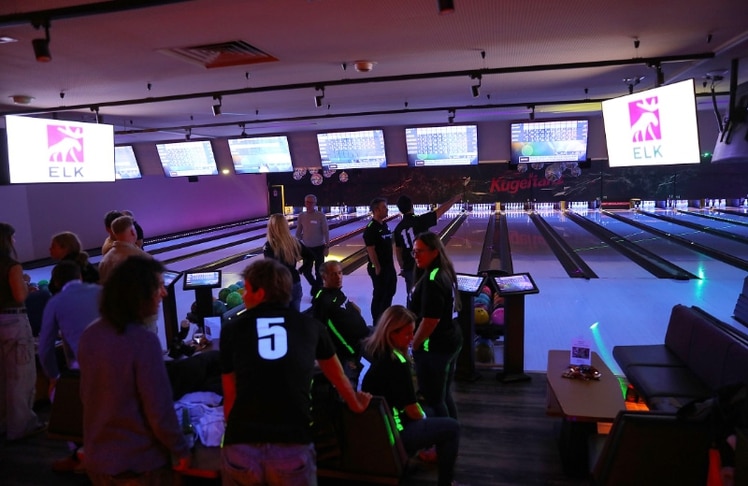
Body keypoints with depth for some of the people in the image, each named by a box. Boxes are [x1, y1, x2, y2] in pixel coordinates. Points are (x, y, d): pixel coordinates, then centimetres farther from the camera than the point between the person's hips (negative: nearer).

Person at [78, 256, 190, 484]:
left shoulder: (89, 335, -4)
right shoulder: (144, 341, -25)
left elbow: (87, 396, 9)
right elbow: (159, 409, -23)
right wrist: (181, 450, -8)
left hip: (97, 459, 6)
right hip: (140, 463, -6)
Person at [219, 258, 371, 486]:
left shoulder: (231, 329, 9)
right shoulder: (310, 325, 10)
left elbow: (230, 397, 16)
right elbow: (338, 377, 26)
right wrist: (356, 405, 45)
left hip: (240, 447, 1)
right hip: (293, 447, 0)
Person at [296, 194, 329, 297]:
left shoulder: (321, 215, -11)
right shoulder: (301, 216, -1)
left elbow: (326, 232, -9)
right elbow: (298, 233, 7)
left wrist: (327, 247, -11)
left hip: (319, 248, -3)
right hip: (307, 248, 3)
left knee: (318, 271, 4)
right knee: (306, 271, 7)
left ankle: (317, 290, 20)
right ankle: (315, 286, 33)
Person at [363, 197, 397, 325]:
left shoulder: (384, 225, 9)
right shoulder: (371, 228, -18)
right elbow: (371, 250, -20)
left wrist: (391, 263, 16)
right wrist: (377, 268, -19)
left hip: (389, 266, 9)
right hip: (379, 268, -9)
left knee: (390, 292, 18)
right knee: (379, 295, 1)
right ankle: (377, 323, 14)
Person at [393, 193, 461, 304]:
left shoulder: (398, 229, 0)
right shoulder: (420, 220, -14)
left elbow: (398, 251, 7)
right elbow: (441, 210, -8)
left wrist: (402, 268, 19)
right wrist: (454, 199, 6)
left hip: (409, 268, 4)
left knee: (411, 296, 15)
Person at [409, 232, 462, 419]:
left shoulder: (432, 281, -25)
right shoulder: (445, 273, 5)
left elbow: (430, 321, -26)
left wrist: (413, 345, -11)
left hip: (434, 348, -10)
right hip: (451, 341, 10)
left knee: (434, 400, 8)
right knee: (444, 396, 23)